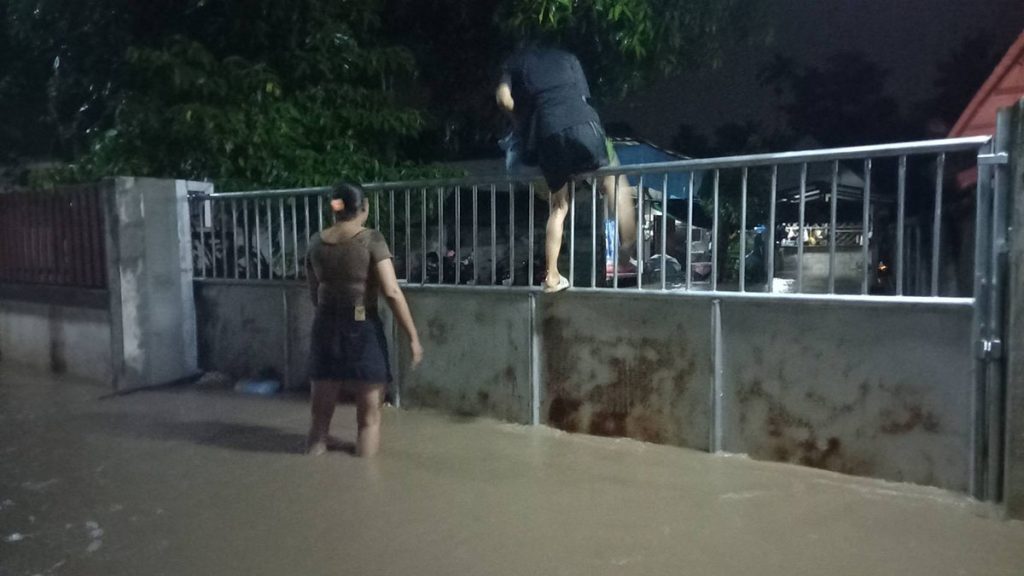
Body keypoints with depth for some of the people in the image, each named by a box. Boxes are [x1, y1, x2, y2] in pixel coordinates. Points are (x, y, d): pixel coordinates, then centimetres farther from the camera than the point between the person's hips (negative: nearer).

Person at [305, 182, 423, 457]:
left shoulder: (316, 242, 6)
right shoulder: (371, 239, -10)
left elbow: (314, 294, 15)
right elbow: (392, 292, -16)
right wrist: (413, 337, -12)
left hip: (325, 330, 5)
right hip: (363, 331, -5)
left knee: (320, 415, 15)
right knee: (369, 418, 8)